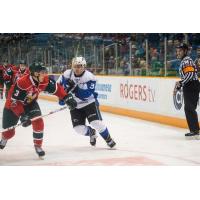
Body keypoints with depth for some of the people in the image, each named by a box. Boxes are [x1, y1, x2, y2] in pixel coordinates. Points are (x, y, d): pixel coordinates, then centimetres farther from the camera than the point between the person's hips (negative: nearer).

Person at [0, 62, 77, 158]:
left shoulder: (45, 80, -22)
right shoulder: (22, 83, -39)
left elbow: (56, 89, -7)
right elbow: (14, 101, -34)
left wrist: (67, 97, -16)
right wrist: (22, 115, -39)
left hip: (30, 103, 4)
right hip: (12, 105, -4)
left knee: (38, 122, -19)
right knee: (9, 131, 2)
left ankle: (38, 146, 0)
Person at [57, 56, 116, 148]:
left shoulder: (89, 77, -22)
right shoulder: (67, 74, -10)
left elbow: (85, 95, -30)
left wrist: (74, 88, -40)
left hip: (89, 103, -4)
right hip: (75, 106, 4)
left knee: (96, 123, -20)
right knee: (79, 128, -5)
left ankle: (109, 140, 4)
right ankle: (91, 132, 29)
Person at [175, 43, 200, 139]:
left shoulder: (187, 60, -11)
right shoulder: (184, 61, 22)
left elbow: (190, 74, -24)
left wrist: (181, 83, -25)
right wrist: (179, 85, 23)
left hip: (191, 87, -11)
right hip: (189, 87, 11)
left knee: (190, 108, -12)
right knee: (188, 108, 14)